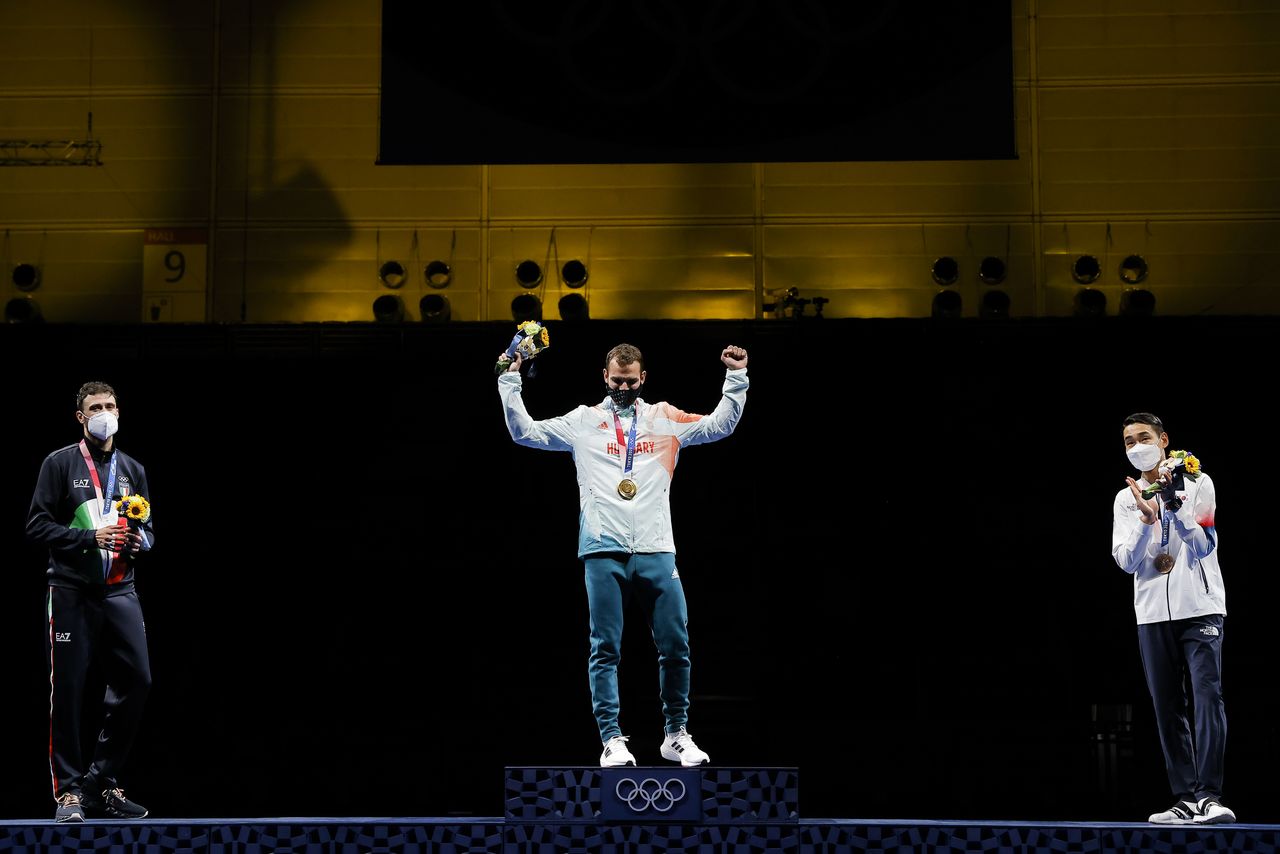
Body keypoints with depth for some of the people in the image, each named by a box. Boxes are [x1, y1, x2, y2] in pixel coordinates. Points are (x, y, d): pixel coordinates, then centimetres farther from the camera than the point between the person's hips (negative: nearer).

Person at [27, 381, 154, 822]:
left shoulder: (133, 470, 17)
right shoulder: (60, 464, 2)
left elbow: (148, 529, 22)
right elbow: (37, 525, -5)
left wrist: (139, 540, -2)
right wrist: (89, 538, -16)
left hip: (120, 591, 4)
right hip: (72, 591, -4)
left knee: (136, 680, -4)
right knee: (68, 691, -3)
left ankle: (103, 782, 9)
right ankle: (69, 791, 5)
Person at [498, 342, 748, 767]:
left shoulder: (665, 419, 15)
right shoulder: (583, 421, 12)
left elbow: (720, 425, 14)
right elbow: (525, 433, 10)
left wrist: (736, 378, 5)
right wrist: (510, 382, 2)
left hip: (656, 551, 1)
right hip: (603, 552, -1)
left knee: (676, 645, 0)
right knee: (605, 649, -3)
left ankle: (676, 735, 12)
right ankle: (612, 740, 1)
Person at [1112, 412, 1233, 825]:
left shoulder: (1197, 483, 4)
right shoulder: (1125, 499, 12)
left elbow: (1204, 546, -5)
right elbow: (1126, 561, 1)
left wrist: (1175, 508, -20)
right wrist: (1147, 521, -16)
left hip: (1200, 608, -4)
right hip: (1153, 615, 4)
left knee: (1208, 696, -15)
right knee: (1168, 710, 2)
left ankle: (1209, 797, -19)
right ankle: (1185, 800, 4)